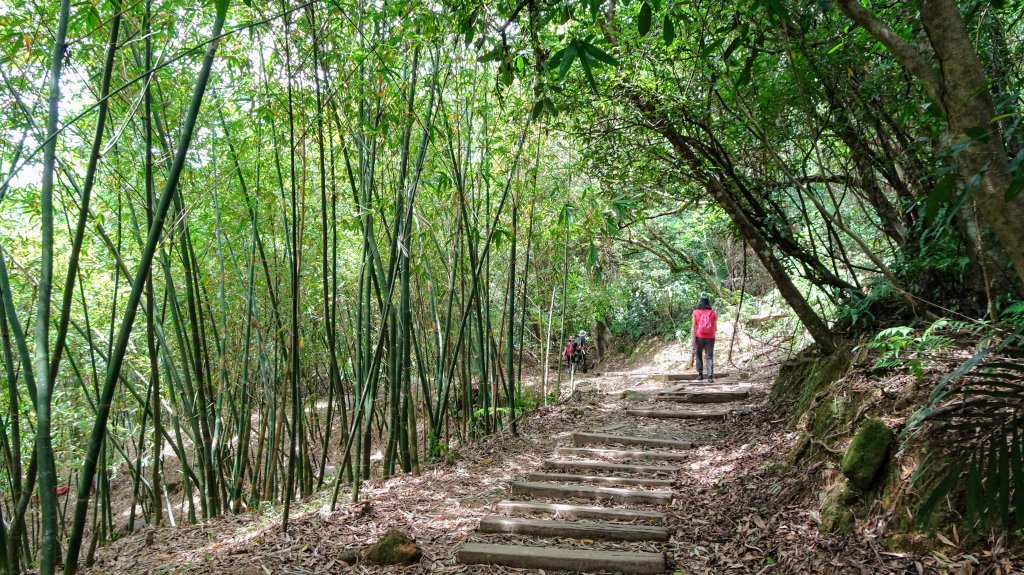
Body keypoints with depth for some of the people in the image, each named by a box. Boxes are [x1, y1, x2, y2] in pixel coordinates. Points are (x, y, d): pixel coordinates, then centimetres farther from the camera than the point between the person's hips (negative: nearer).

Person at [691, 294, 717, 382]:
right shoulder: (713, 313, 2)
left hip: (699, 337, -1)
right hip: (710, 338, 1)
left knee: (698, 355, 17)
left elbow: (694, 327, -6)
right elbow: (715, 327, 3)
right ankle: (710, 376, -10)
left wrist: (693, 340, -6)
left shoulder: (695, 313, -2)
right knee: (709, 357, 2)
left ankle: (700, 374, 14)